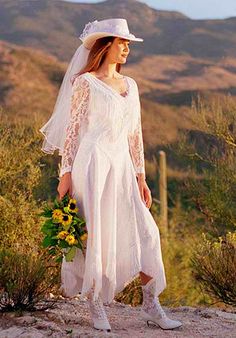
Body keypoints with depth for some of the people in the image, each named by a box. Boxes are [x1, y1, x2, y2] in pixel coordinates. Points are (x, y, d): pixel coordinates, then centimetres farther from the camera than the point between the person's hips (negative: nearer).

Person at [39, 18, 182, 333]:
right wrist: (66, 173, -11)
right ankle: (96, 307, 12)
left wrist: (141, 177, 14)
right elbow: (72, 130, -5)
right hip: (93, 165, -6)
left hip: (122, 168, 6)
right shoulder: (85, 82, -4)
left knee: (145, 232, 1)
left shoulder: (129, 85, 15)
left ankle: (151, 306, 9)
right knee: (95, 235, -1)